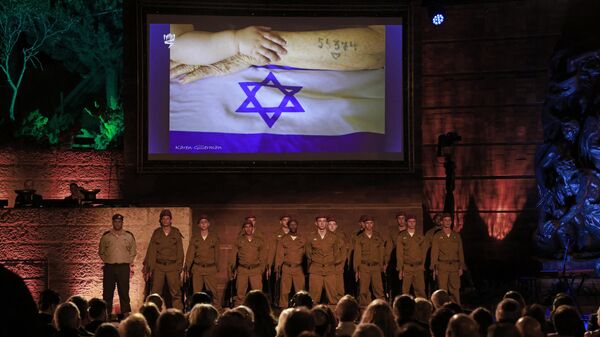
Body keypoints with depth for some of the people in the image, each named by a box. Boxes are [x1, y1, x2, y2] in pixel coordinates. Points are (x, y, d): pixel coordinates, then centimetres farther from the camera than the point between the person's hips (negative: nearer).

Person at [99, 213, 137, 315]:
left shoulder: (129, 236, 7)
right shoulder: (106, 236, 8)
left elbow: (133, 252, 13)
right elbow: (101, 252, 17)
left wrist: (130, 264, 6)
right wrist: (107, 260, 6)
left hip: (124, 267, -1)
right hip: (109, 267, 1)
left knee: (124, 292, -2)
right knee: (107, 292, 1)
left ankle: (126, 313, 1)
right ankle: (106, 313, 6)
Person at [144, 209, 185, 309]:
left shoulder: (176, 233, 7)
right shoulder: (156, 233, 8)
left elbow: (180, 251, 6)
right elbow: (151, 251, 7)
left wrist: (179, 267, -2)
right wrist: (149, 268, 1)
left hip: (172, 266, -1)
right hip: (158, 267, 1)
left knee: (176, 292, -5)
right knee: (155, 292, -2)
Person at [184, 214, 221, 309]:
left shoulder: (214, 238, 7)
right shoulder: (195, 239, 8)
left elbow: (217, 254, 11)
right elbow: (190, 254, 8)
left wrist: (217, 267, 10)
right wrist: (187, 269, 5)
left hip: (210, 269, -1)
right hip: (197, 269, 1)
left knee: (214, 291, -7)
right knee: (196, 292, 0)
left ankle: (217, 309, 1)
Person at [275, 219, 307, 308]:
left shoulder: (302, 239, 10)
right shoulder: (283, 239, 9)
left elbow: (305, 254, 8)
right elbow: (279, 255, 8)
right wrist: (277, 269, 1)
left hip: (298, 268, 0)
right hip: (286, 268, 0)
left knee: (300, 291, -4)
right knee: (284, 291, -2)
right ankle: (283, 308, 3)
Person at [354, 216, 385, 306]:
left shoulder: (378, 238, 11)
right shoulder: (360, 238, 8)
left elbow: (382, 252, 13)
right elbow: (357, 254, 7)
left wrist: (382, 265, 6)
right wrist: (356, 270, 1)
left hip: (376, 267, 1)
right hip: (364, 267, -1)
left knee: (378, 290, -6)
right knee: (363, 291, -4)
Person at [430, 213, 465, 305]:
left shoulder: (456, 236, 12)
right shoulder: (437, 236, 5)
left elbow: (460, 252, 12)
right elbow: (434, 253, 2)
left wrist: (461, 267, 5)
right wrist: (434, 268, -4)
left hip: (454, 266, 2)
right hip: (442, 266, -2)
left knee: (455, 290, -1)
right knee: (443, 290, -3)